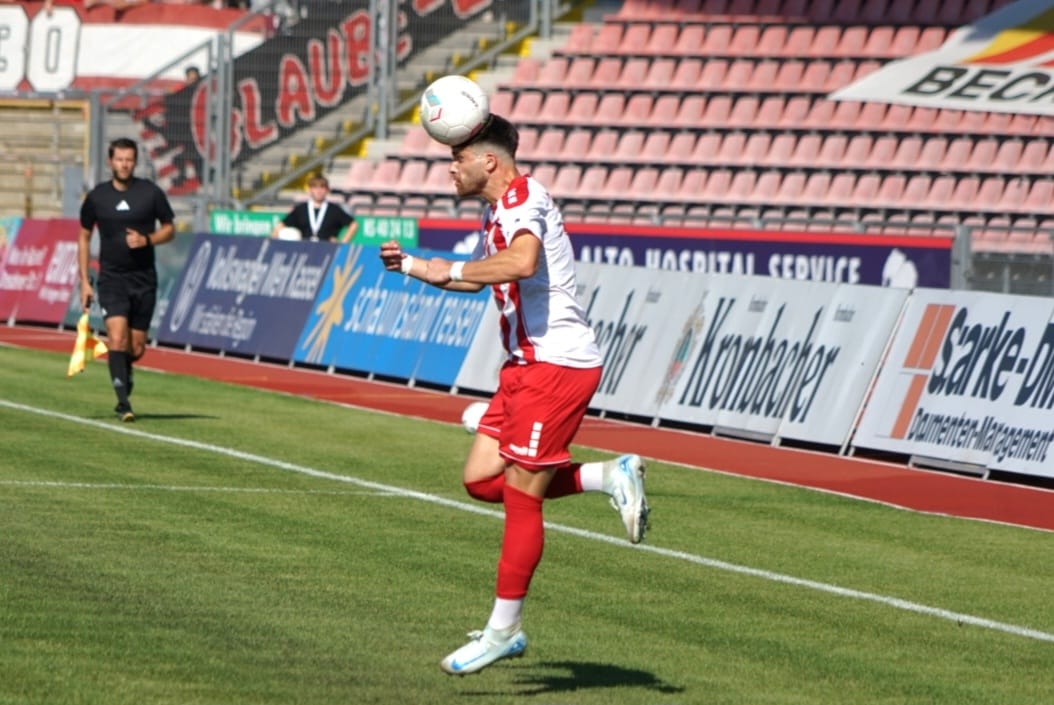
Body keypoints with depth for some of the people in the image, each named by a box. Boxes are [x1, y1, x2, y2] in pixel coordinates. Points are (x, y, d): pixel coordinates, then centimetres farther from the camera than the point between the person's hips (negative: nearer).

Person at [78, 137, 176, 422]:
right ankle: (123, 402, -16)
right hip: (111, 278, -1)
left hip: (144, 279, 1)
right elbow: (84, 237, 10)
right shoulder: (96, 197, 1)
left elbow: (169, 229, 8)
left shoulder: (151, 193, -1)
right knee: (117, 339, -18)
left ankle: (123, 376, 38)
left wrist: (147, 240, -13)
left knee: (136, 348, 5)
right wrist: (84, 280, 4)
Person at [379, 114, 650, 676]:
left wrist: (451, 270, -30)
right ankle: (608, 477, 10)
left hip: (558, 366, -10)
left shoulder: (523, 199, -15)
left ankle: (503, 632, 1)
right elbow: (478, 277, 35)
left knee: (519, 497, -5)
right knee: (482, 479, 5)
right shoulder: (494, 212, 16)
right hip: (525, 364, 10)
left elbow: (521, 261, -37)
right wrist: (413, 265, 28)